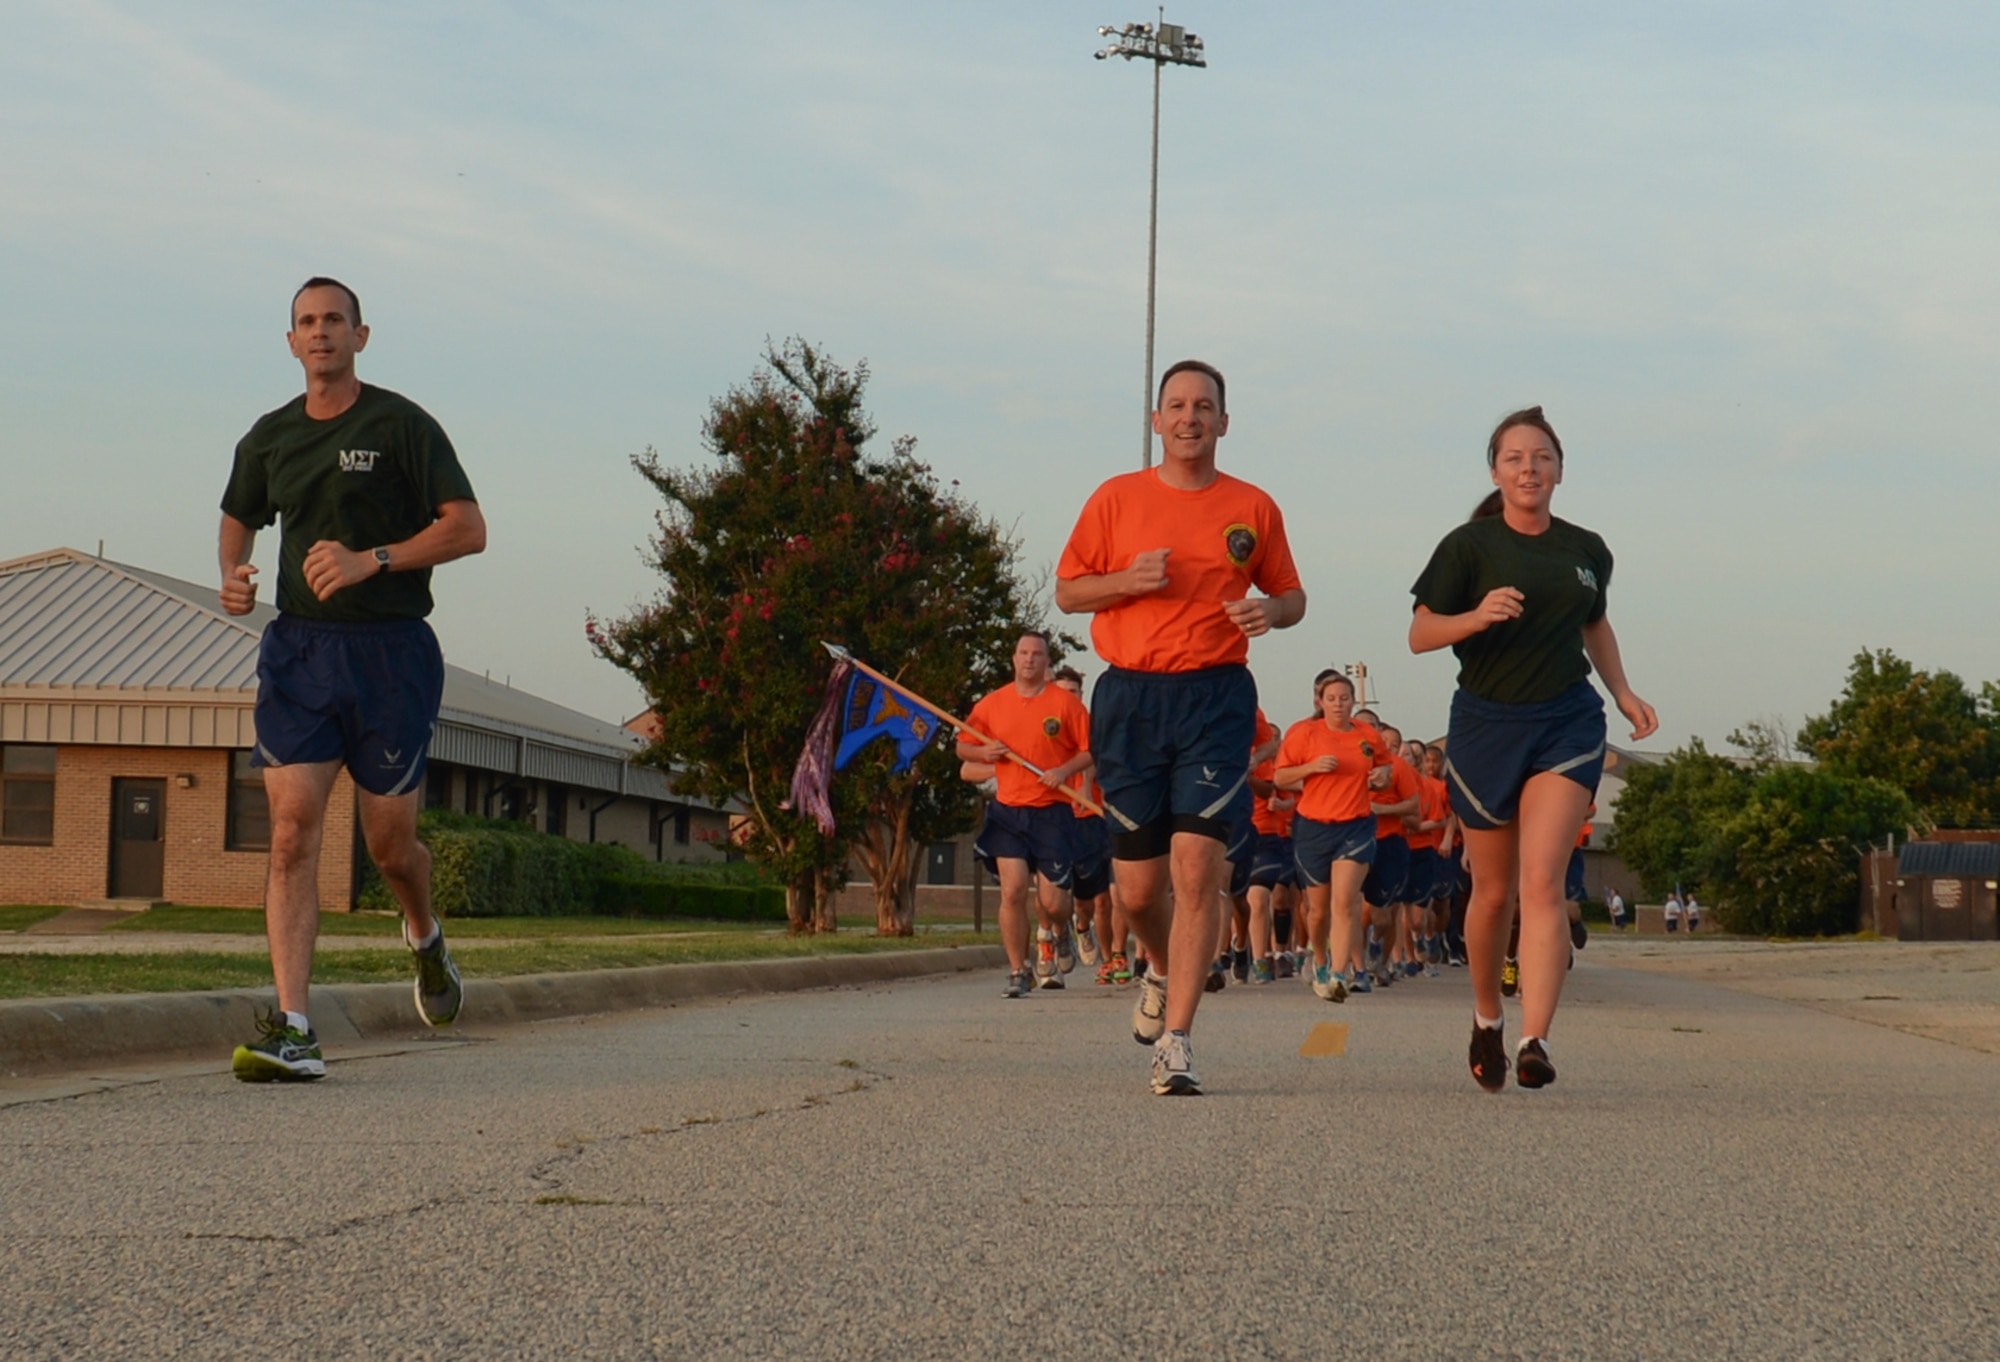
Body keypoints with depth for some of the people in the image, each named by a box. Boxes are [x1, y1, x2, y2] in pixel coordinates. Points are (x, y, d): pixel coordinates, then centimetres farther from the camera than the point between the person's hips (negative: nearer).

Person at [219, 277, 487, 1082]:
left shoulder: (401, 426, -3)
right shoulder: (269, 438, 11)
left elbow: (467, 528, -8)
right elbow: (239, 519, 29)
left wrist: (372, 560, -19)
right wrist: (232, 577, 7)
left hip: (390, 651, -3)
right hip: (297, 649, 3)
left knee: (388, 841, 5)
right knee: (291, 830, -11)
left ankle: (425, 936, 41)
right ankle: (291, 1030, -16)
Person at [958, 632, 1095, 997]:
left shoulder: (1065, 702, 0)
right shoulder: (992, 704, 7)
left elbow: (1091, 750, 1)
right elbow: (963, 746, 16)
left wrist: (1063, 771, -15)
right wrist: (983, 752, -5)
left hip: (1052, 812, -2)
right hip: (1008, 811, 2)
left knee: (1052, 901, -2)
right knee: (1013, 890, -10)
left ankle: (1049, 936, 35)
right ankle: (1017, 973, 1)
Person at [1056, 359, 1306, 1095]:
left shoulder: (1253, 507, 8)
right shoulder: (1116, 497, 7)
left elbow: (1290, 595, 17)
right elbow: (1067, 590, 10)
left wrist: (1271, 610, -7)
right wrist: (1128, 580, -9)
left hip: (1215, 699, -1)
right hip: (1129, 698, 1)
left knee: (1197, 866, -13)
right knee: (1137, 883, 4)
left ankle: (1176, 1042, -11)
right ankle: (1163, 972, 38)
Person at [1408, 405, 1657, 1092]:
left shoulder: (1587, 551, 7)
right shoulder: (1468, 546, -4)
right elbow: (1420, 634, -5)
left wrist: (1623, 692, 14)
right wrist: (1478, 616, -22)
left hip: (1566, 723, 1)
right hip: (1486, 723, -1)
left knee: (1542, 882, -15)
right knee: (1493, 890, 9)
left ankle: (1534, 1041, -22)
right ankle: (1485, 1018, 34)